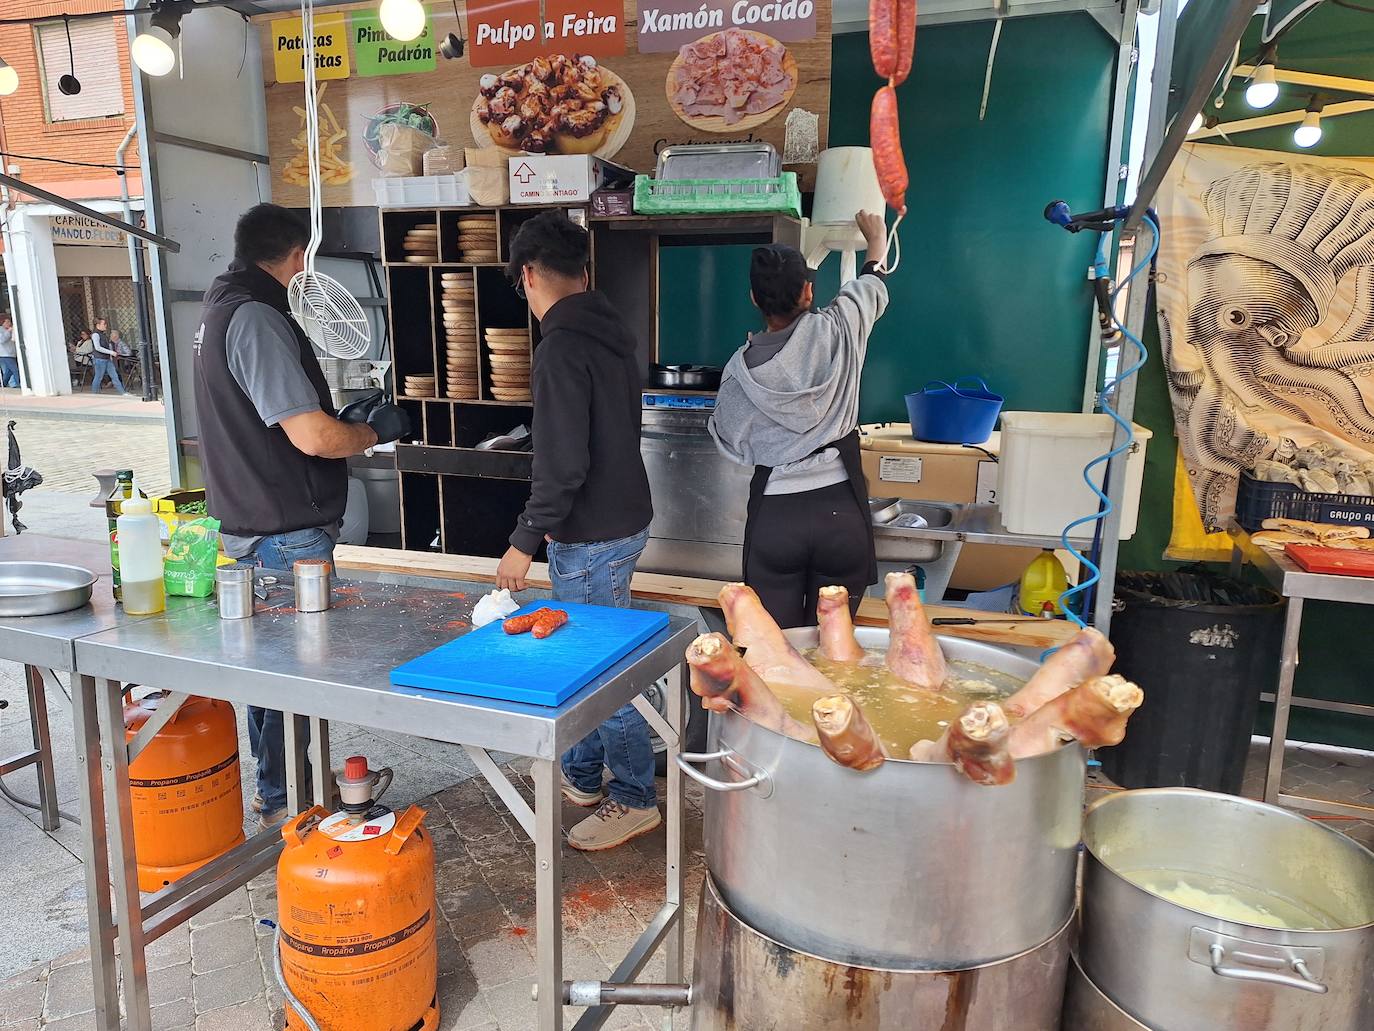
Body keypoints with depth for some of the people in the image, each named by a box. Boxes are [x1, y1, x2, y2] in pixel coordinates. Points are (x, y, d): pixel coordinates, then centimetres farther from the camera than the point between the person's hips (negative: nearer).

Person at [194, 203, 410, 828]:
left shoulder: (222, 311, 13)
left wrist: (344, 418, 19)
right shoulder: (258, 319, -19)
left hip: (249, 524, 10)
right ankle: (283, 798, 16)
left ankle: (276, 784, 34)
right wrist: (375, 431, -7)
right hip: (285, 534, -10)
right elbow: (312, 437, -25)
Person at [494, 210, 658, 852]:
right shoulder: (612, 334, 9)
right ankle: (580, 775, 36)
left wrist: (526, 541, -15)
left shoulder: (562, 348, -21)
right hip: (624, 517, 10)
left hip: (592, 536, -10)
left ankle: (634, 799, 18)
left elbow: (563, 465, -25)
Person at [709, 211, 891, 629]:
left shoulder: (740, 369, -4)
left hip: (774, 516, 0)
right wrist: (876, 242, 37)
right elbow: (871, 290, 17)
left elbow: (730, 442, 10)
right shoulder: (836, 331, -5)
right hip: (841, 511, 0)